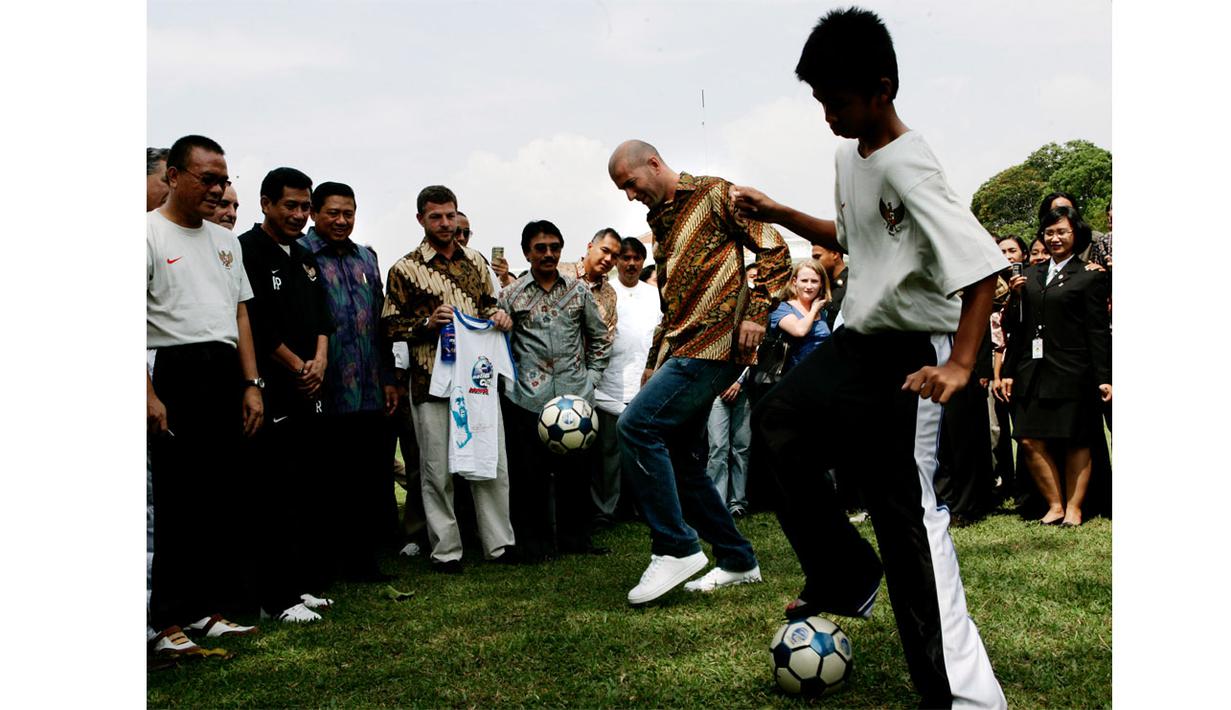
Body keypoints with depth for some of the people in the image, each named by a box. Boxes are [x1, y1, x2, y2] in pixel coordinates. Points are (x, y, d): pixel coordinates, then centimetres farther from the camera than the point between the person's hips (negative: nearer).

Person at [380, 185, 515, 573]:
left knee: (493, 463, 6)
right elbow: (390, 325, -1)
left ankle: (500, 544, 17)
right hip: (433, 381, -4)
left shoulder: (476, 261, 13)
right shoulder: (405, 269, -1)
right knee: (438, 469, 2)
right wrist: (428, 323, -15)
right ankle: (446, 551, 13)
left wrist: (500, 316, 2)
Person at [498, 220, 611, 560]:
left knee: (576, 470, 6)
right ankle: (535, 543, 13)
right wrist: (510, 378, 0)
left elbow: (600, 337, 16)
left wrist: (591, 376, 9)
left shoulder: (579, 289, 9)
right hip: (527, 399, -1)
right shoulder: (511, 295, 4)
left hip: (575, 396, 2)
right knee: (530, 474, 1)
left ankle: (574, 539, 20)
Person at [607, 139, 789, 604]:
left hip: (714, 343, -9)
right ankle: (737, 560, 19)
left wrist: (755, 312, -18)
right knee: (675, 454, 8)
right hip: (681, 350, 9)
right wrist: (653, 361, 21)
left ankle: (675, 548, -11)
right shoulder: (661, 223, 22)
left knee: (636, 425, -19)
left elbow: (774, 250, -8)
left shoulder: (713, 195, -2)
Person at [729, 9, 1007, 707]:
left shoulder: (910, 167, -20)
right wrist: (779, 214, 15)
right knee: (776, 420, 8)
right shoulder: (849, 156, 8)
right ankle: (848, 579, 18)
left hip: (908, 353, -9)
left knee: (907, 508, -10)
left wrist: (958, 366, -33)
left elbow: (983, 266, -27)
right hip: (857, 339, 9)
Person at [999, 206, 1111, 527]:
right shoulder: (1030, 276, 15)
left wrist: (1104, 378, -8)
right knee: (1031, 440, -1)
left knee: (1076, 441, 3)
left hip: (1072, 374, -4)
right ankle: (1054, 505, 11)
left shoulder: (1089, 277, 1)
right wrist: (1009, 372, 11)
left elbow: (1098, 331, -3)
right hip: (1033, 372, 4)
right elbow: (1017, 329, 16)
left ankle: (1073, 507, 14)